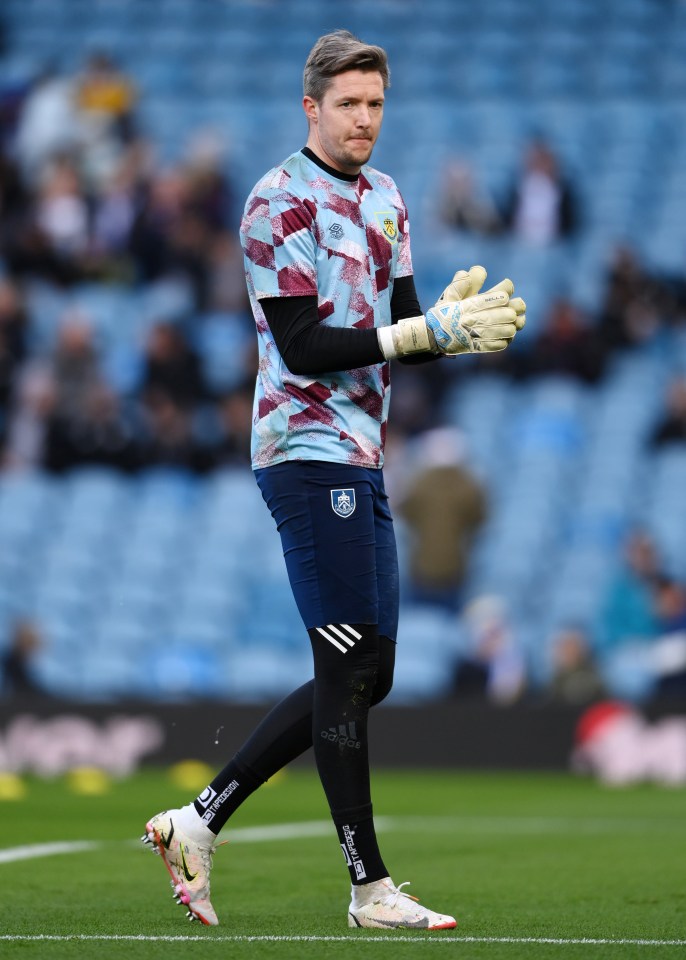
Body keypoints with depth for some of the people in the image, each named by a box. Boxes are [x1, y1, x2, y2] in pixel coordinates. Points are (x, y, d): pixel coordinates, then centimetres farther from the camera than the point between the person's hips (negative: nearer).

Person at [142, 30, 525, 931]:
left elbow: (399, 332, 13)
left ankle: (200, 821, 15)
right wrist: (429, 329, -22)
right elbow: (303, 346, -17)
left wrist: (453, 321, -9)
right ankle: (371, 888, -1)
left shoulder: (385, 200, 15)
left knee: (366, 678, 10)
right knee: (349, 672, -7)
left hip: (363, 459, 9)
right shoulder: (280, 202, -10)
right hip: (309, 451, -9)